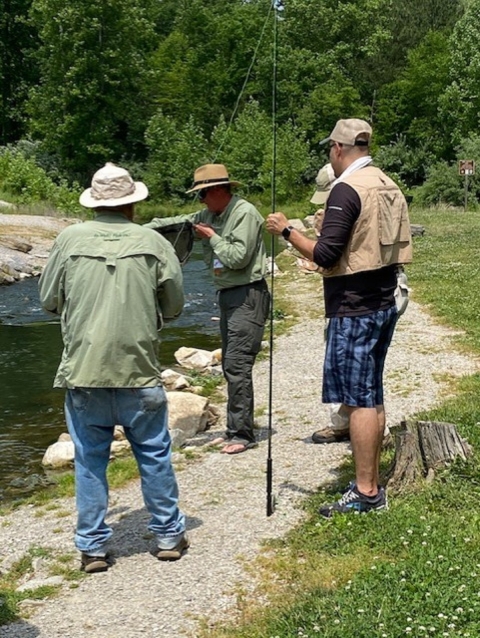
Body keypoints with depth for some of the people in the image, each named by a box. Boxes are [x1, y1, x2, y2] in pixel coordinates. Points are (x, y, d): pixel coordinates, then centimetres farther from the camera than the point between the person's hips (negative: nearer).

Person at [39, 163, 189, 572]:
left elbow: (49, 301, 6)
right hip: (138, 370, 0)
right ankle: (169, 536, 25)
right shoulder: (153, 243, -2)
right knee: (154, 455, 14)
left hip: (83, 370, 0)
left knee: (90, 461, 11)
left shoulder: (70, 239, -3)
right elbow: (174, 306, 6)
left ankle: (93, 548, 17)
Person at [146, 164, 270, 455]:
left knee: (237, 365, -13)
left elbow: (238, 257, -20)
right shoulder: (210, 215, 13)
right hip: (228, 296, 9)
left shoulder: (245, 213, -13)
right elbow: (179, 222, 20)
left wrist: (212, 237, -8)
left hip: (247, 295, -9)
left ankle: (243, 434, -9)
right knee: (231, 365, 11)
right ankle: (236, 430, 19)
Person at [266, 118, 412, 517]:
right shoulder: (390, 186, 11)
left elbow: (325, 254, -21)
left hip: (353, 310, -9)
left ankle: (365, 493, 3)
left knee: (358, 400, -3)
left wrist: (287, 231, -7)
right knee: (372, 397, 14)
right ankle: (372, 485, 23)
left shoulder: (347, 189, -16)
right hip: (384, 304, 9)